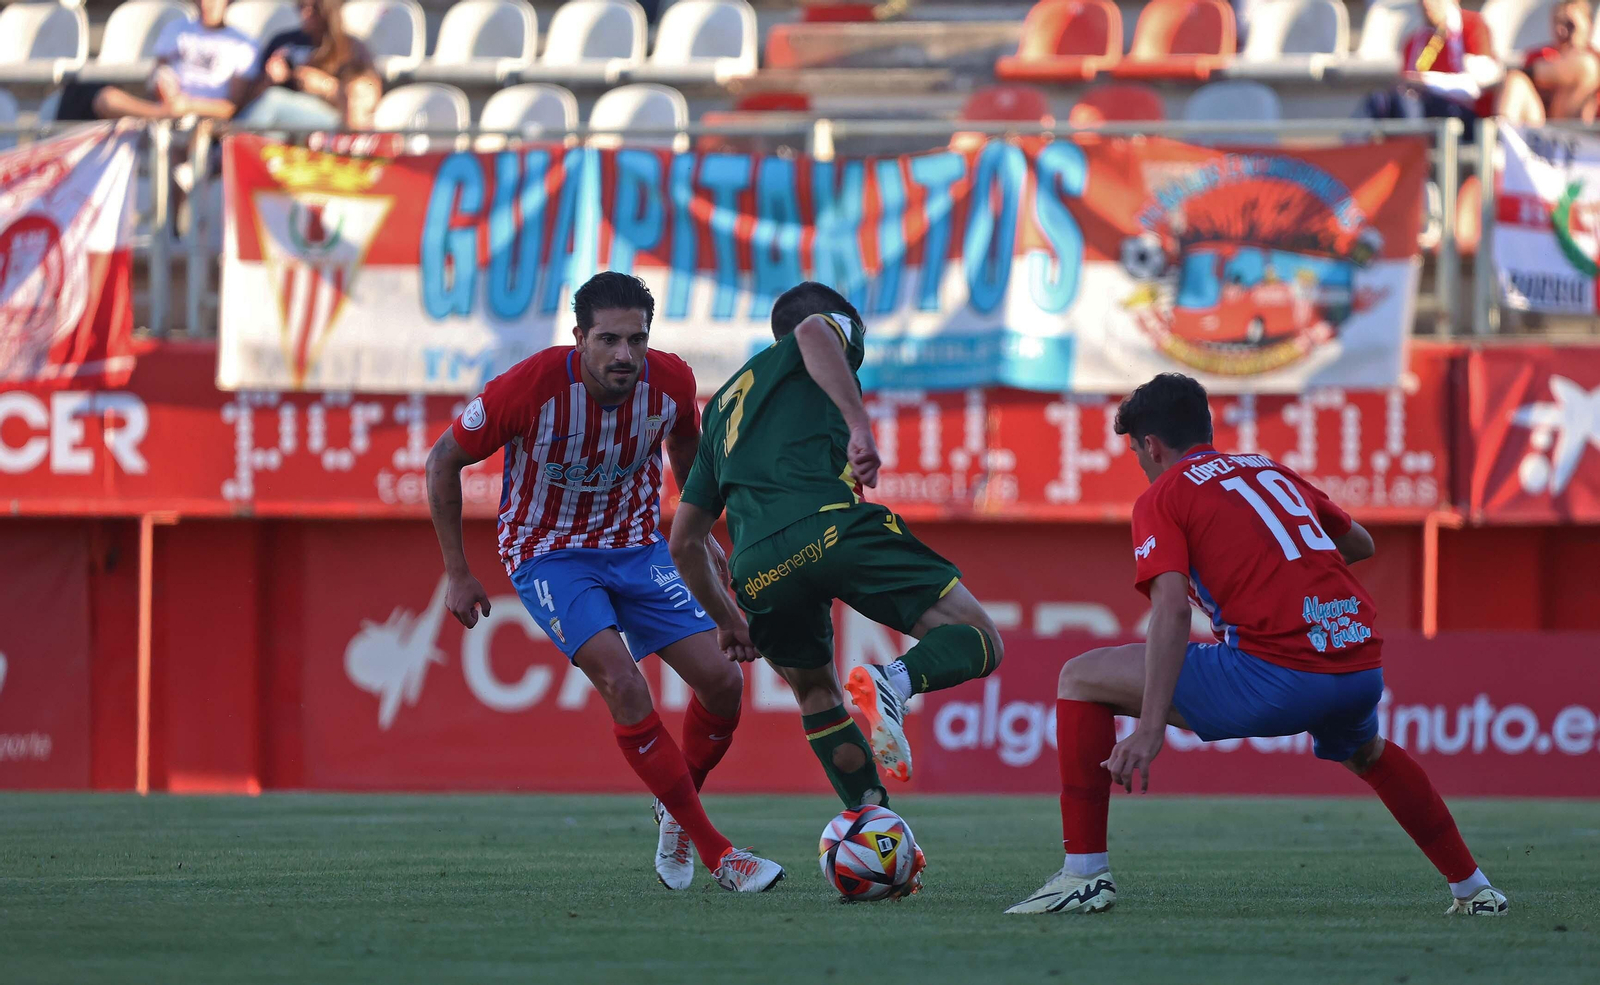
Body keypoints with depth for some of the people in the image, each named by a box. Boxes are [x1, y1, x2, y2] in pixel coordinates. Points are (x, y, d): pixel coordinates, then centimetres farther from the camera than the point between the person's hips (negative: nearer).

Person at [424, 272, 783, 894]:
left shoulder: (671, 382, -15)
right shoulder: (531, 387, -26)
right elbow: (444, 460, -11)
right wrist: (457, 574, -8)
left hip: (636, 546, 4)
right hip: (548, 555, -4)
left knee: (722, 681, -7)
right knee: (624, 685, -25)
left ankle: (677, 813, 22)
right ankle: (715, 853, -19)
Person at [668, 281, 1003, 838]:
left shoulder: (723, 406, 37)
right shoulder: (835, 332, 22)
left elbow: (685, 541, 36)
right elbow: (813, 331, -7)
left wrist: (725, 621, 48)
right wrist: (859, 426, -13)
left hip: (757, 565, 5)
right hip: (832, 525, -5)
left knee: (813, 689, 29)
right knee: (977, 644, 1)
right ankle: (894, 684, -30)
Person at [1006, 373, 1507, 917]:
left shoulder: (1163, 496, 7)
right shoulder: (1271, 470, 24)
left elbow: (1172, 607, -10)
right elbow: (1360, 542, 39)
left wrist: (1150, 728, -16)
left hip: (1276, 677, -6)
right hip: (1363, 668, 6)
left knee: (1081, 679, 5)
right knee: (1366, 754, 42)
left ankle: (1085, 873, -1)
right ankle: (1473, 887, 42)